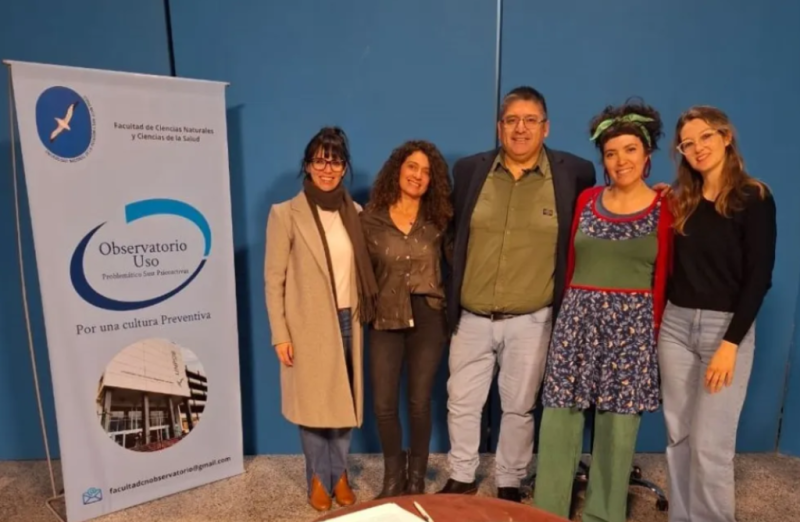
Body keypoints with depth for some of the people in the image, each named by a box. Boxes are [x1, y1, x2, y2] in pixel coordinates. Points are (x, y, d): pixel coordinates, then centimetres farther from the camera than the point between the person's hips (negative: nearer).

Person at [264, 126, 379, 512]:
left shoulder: (355, 213, 6)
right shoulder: (286, 214, -7)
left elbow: (363, 270, 10)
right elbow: (273, 280, -7)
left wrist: (361, 316, 4)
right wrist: (280, 334, -10)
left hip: (347, 322, 4)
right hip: (308, 326, -3)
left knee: (345, 402, 12)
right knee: (313, 404, 9)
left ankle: (339, 474, 32)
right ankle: (318, 478, 30)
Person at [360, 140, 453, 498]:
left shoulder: (438, 220, 1)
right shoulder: (371, 218, 0)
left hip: (428, 318, 0)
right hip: (386, 319, 0)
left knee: (420, 403, 7)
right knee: (383, 404, 3)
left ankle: (416, 479, 30)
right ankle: (393, 477, 29)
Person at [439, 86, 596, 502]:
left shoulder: (572, 172, -4)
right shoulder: (468, 170, 1)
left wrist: (563, 288, 5)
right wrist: (455, 284, 10)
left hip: (531, 320, -2)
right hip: (471, 316, 2)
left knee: (519, 408, 13)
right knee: (461, 402, 13)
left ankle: (509, 486, 34)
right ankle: (461, 478, 35)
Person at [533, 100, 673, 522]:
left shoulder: (664, 209, 0)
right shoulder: (586, 200, 7)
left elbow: (662, 279, 3)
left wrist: (652, 331, 4)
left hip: (632, 325, -2)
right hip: (577, 319, 2)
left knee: (618, 426, 8)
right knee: (559, 417, 5)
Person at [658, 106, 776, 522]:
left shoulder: (754, 199, -6)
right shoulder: (680, 201, 9)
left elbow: (759, 277, -11)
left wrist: (731, 343, -15)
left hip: (726, 326, -4)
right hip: (675, 324, 5)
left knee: (710, 444, -1)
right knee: (679, 437, 11)